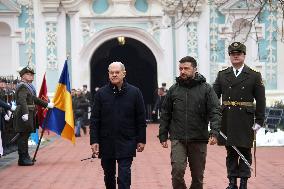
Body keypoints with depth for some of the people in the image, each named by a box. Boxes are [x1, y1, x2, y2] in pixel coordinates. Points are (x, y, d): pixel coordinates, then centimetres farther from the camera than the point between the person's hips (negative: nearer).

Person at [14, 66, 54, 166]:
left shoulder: (29, 86, 21)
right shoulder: (22, 86, -11)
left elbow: (34, 99, 31)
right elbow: (22, 101, -25)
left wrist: (47, 104, 34)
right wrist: (25, 113, -36)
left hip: (29, 114, 10)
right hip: (24, 115, -10)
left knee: (25, 136, 13)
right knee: (23, 135, -7)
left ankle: (25, 157, 19)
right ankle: (23, 159, -5)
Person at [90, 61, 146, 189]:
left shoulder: (134, 92, -1)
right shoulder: (101, 93, 1)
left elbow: (141, 119, 2)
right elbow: (95, 120, 1)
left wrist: (141, 140, 0)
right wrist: (94, 141, -5)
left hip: (126, 143, -2)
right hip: (106, 143, 2)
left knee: (124, 178, -6)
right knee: (109, 176, 15)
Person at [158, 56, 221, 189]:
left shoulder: (206, 89, 0)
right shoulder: (173, 89, 6)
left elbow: (215, 112, -7)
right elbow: (165, 115, 11)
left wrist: (214, 132, -21)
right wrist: (163, 136, 7)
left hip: (199, 139, 0)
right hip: (177, 139, 0)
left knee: (198, 176, 9)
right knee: (177, 170, -15)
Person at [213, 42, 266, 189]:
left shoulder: (254, 76, 3)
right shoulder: (222, 75, 9)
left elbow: (260, 101, 1)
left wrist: (259, 121, -3)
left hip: (246, 121, -2)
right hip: (227, 121, 2)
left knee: (245, 152, 4)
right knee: (231, 152, 7)